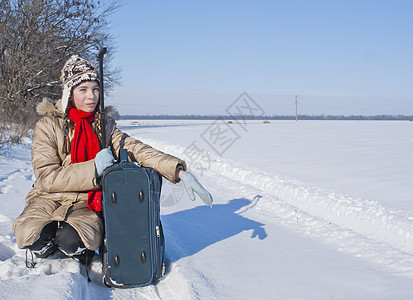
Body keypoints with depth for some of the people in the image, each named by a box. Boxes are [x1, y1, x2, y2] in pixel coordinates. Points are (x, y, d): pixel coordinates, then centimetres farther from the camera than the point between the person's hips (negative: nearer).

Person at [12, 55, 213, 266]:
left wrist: (179, 171, -22)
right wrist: (93, 168, -23)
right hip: (50, 198, -1)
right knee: (32, 234, -33)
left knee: (73, 240, -33)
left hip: (86, 203, 1)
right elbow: (47, 177, -12)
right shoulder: (48, 126, -4)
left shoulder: (104, 126, 6)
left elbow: (135, 148, -8)